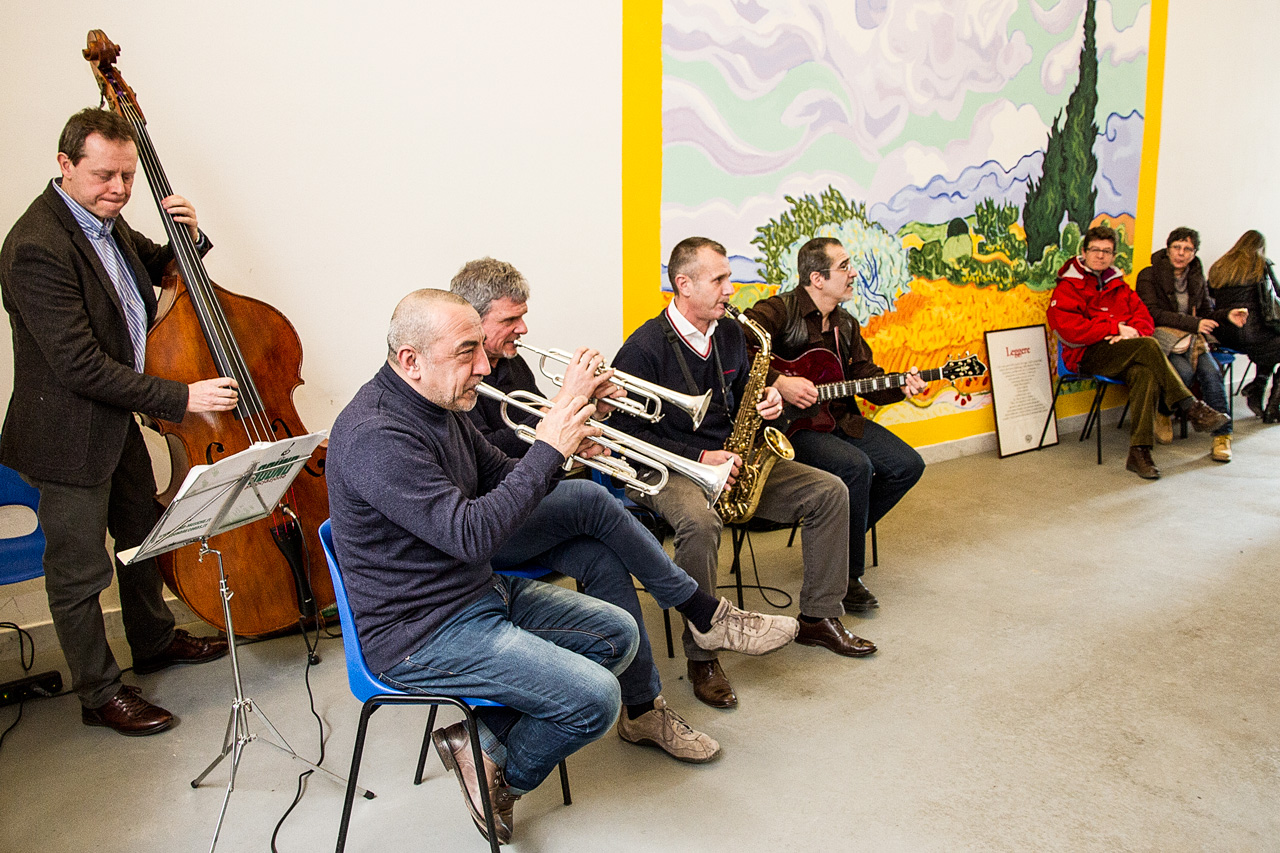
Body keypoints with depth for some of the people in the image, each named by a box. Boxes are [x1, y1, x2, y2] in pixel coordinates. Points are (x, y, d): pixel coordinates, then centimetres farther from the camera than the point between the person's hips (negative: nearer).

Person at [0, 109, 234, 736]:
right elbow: (81, 365, -29)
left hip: (117, 419, 9)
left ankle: (155, 641, 46)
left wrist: (188, 238, -3)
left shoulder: (103, 220, 0)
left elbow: (158, 273, 19)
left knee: (144, 535, 24)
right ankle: (99, 692, 25)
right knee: (80, 570, 7)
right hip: (68, 436, -9)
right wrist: (179, 399, -27)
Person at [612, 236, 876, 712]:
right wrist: (698, 457, -21)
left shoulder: (731, 335, 8)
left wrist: (766, 403, -3)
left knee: (830, 492, -3)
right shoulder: (645, 347, -14)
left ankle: (818, 618, 8)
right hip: (669, 470, -7)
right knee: (700, 522, -40)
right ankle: (702, 655, -21)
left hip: (730, 462, 7)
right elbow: (627, 431, -16)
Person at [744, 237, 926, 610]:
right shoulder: (778, 310, -11)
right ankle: (847, 576, -14)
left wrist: (900, 387, -5)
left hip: (840, 420, 9)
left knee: (908, 465, -1)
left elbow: (865, 375, 14)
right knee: (856, 466, -30)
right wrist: (779, 383, -29)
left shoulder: (846, 324, 15)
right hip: (791, 426, -8)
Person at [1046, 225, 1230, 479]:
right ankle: (1192, 409, -22)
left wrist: (1133, 331, -9)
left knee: (1146, 374, -30)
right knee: (1149, 345, -29)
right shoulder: (1068, 287, 3)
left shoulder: (1118, 285, 23)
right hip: (1087, 356, -5)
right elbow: (1070, 329, -12)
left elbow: (1144, 318, 15)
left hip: (1122, 358, 5)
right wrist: (1117, 328, -12)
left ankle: (1139, 453, -34)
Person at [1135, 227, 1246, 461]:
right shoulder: (1149, 276, -1)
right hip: (1162, 340, -4)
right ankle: (1162, 413, -5)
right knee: (1184, 371, -33)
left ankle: (1222, 435, -21)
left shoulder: (1197, 278, 16)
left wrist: (1226, 315, -3)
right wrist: (1193, 323, -17)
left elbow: (1206, 314, 20)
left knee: (1211, 372, -25)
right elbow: (1153, 314, -12)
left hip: (1190, 340, 5)